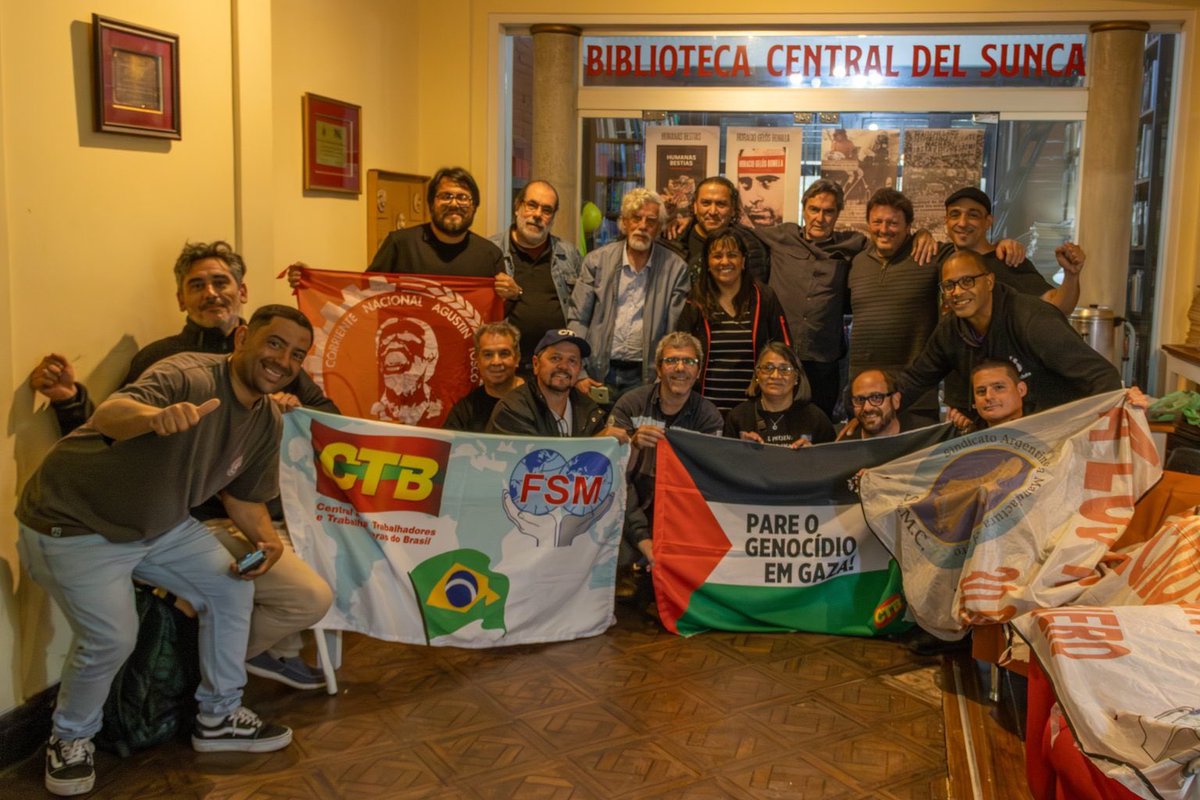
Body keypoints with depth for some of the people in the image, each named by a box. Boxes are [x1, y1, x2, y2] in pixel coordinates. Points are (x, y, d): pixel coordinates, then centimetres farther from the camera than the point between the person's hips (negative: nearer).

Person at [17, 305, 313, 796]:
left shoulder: (267, 420, -5)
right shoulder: (188, 377, -30)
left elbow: (244, 495, 7)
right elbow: (108, 414, -49)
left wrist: (266, 538, -14)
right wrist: (155, 417, -72)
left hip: (160, 524, 8)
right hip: (74, 523, -7)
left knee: (231, 587, 2)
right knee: (112, 637, -17)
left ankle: (218, 716, 20)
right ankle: (70, 741, 13)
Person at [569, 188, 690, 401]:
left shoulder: (675, 268, 2)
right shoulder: (597, 261, 4)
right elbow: (578, 320, 3)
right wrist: (578, 374, -6)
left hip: (646, 377, 0)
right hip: (598, 375, 1)